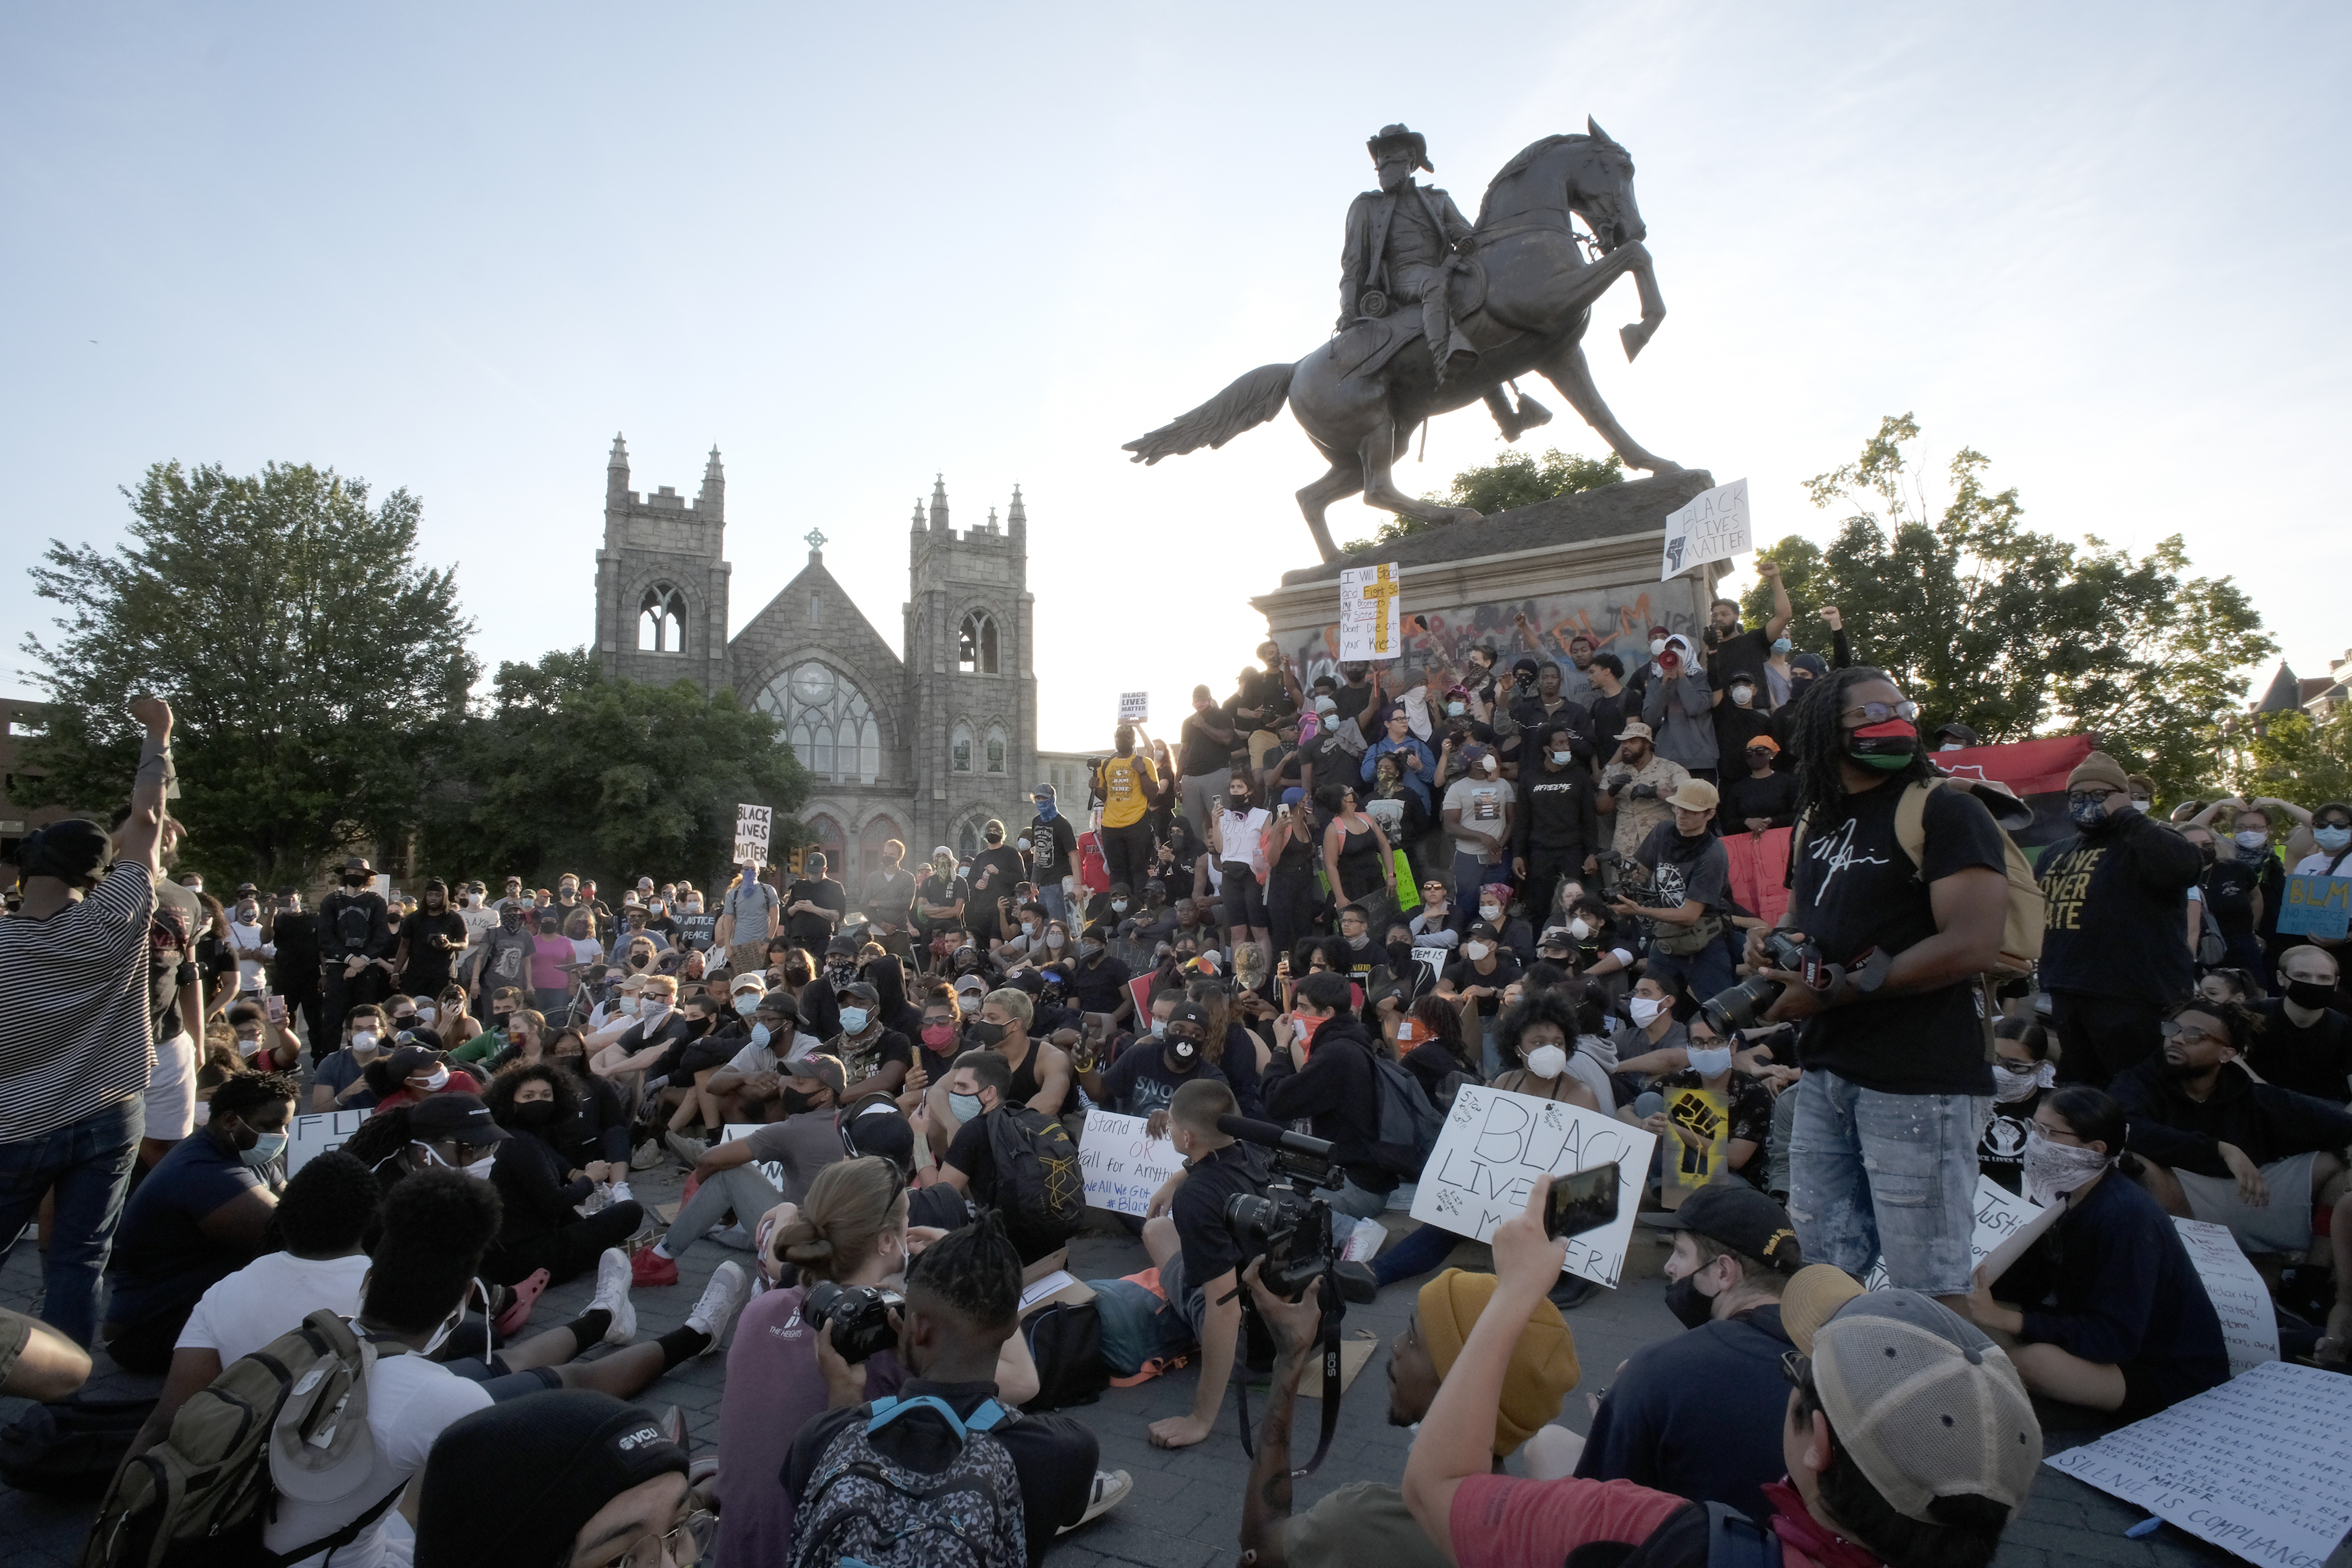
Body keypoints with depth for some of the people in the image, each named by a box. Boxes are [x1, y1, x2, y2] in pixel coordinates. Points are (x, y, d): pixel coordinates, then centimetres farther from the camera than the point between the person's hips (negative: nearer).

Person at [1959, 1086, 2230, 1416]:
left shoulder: (2127, 1216, -27)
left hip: (2177, 1379, -8)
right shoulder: (2065, 1197, -1)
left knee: (2036, 1360, -32)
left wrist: (2005, 1319, -32)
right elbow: (2032, 1286, 2)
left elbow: (2113, 1339, -28)